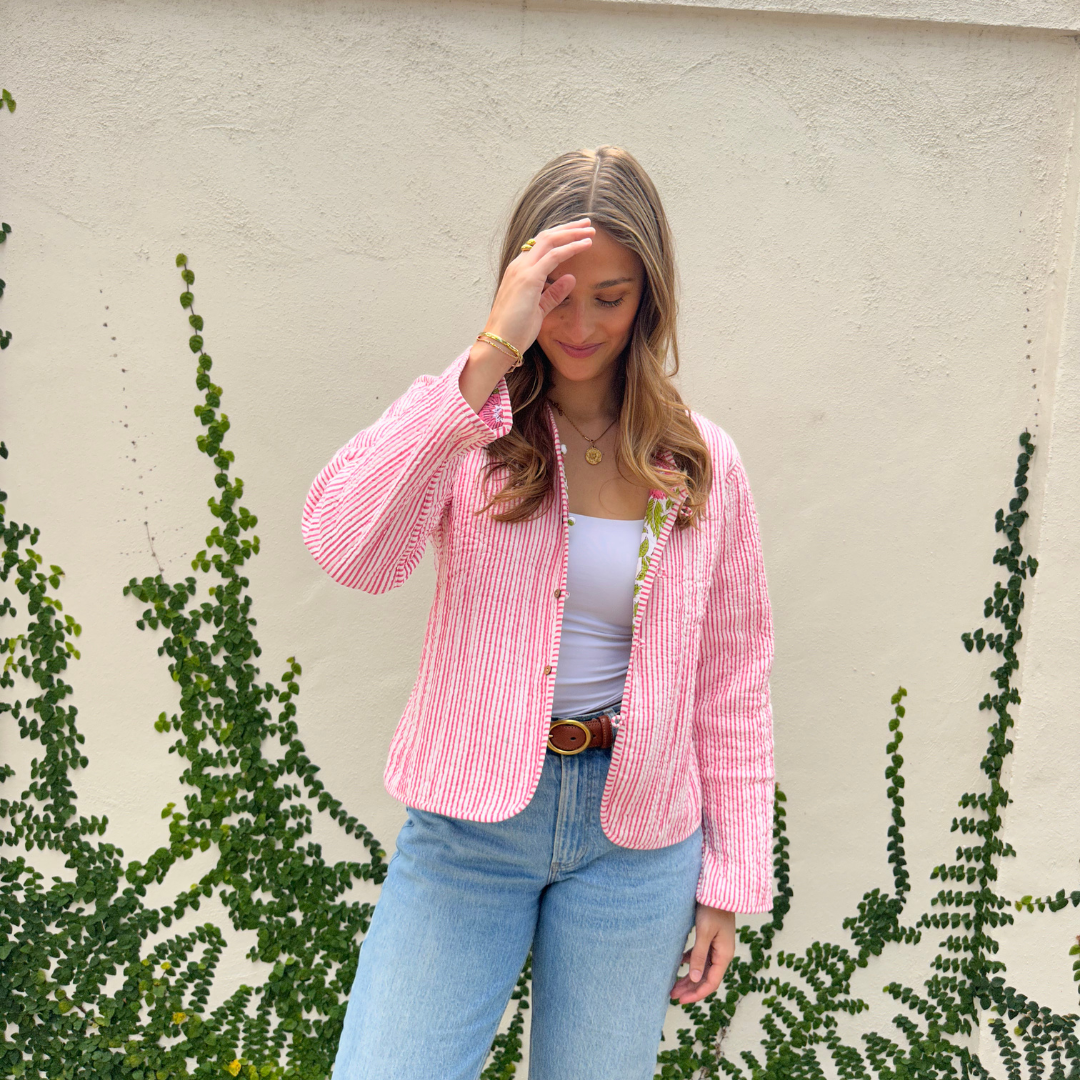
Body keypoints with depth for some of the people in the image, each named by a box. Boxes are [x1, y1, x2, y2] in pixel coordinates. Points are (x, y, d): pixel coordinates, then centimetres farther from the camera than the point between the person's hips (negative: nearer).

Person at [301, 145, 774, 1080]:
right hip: (470, 818, -1)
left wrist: (732, 878, 4)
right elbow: (348, 549, -26)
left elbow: (732, 681, 4)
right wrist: (490, 356, -31)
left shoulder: (704, 465, -1)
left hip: (636, 837, 2)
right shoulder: (468, 431, -6)